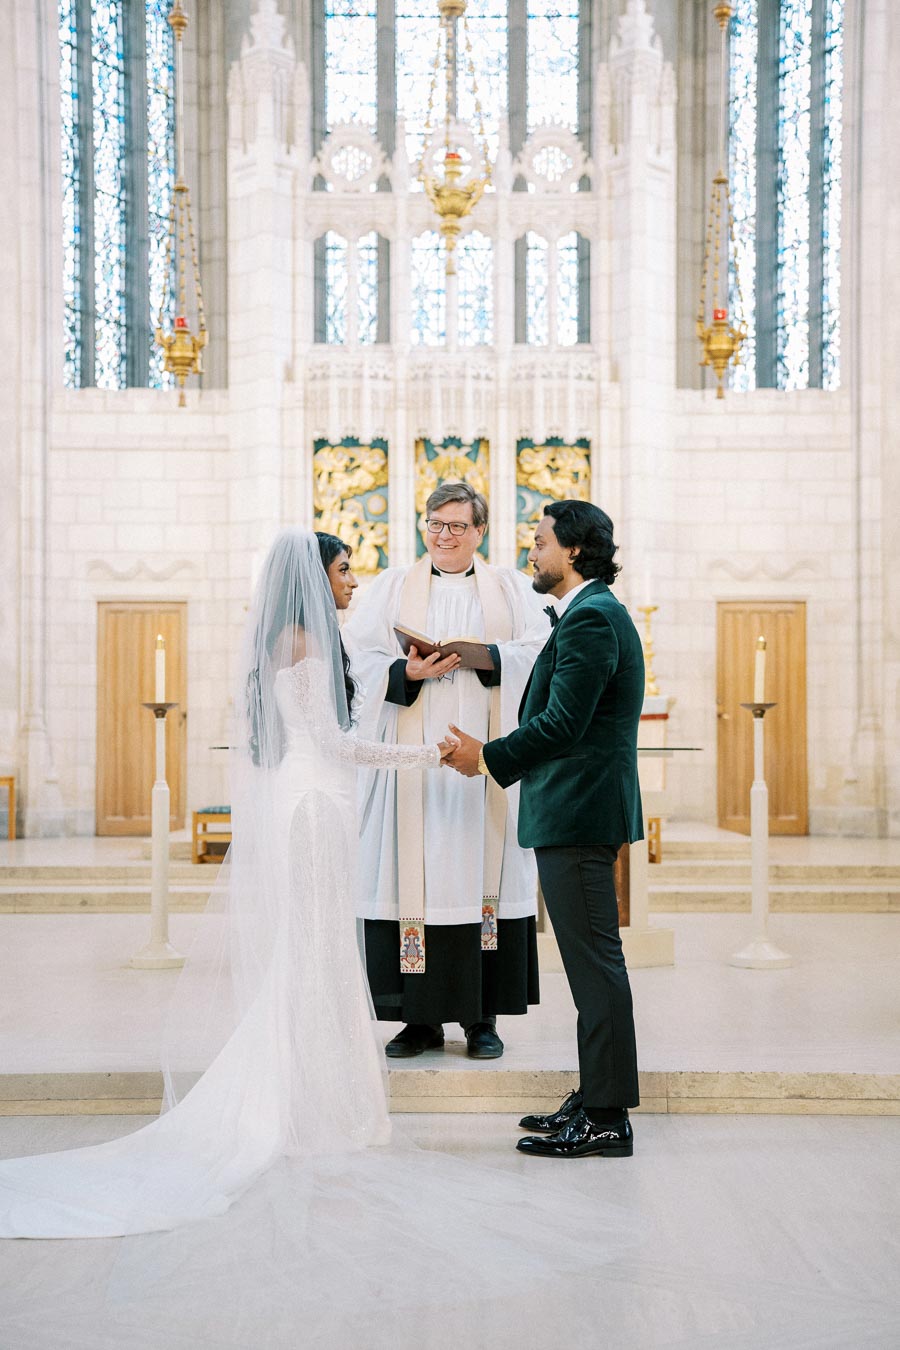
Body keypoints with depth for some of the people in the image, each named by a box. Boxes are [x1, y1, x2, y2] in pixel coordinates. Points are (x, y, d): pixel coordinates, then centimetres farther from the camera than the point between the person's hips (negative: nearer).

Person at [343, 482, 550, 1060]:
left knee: (483, 872, -1)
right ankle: (422, 1017, 6)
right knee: (417, 877, -2)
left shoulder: (510, 588, 13)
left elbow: (540, 652, 1)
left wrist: (485, 656, -15)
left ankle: (483, 1016, 8)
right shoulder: (393, 587, 13)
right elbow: (360, 658, 2)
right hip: (414, 760, 0)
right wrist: (408, 672, -15)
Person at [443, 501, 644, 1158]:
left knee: (595, 963, -5)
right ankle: (596, 1099, 23)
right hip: (579, 812, 11)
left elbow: (561, 726, -21)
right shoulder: (592, 613, 18)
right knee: (593, 962, 14)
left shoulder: (590, 617, -15)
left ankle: (607, 1119, 2)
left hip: (578, 813, -11)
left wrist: (488, 754, -10)